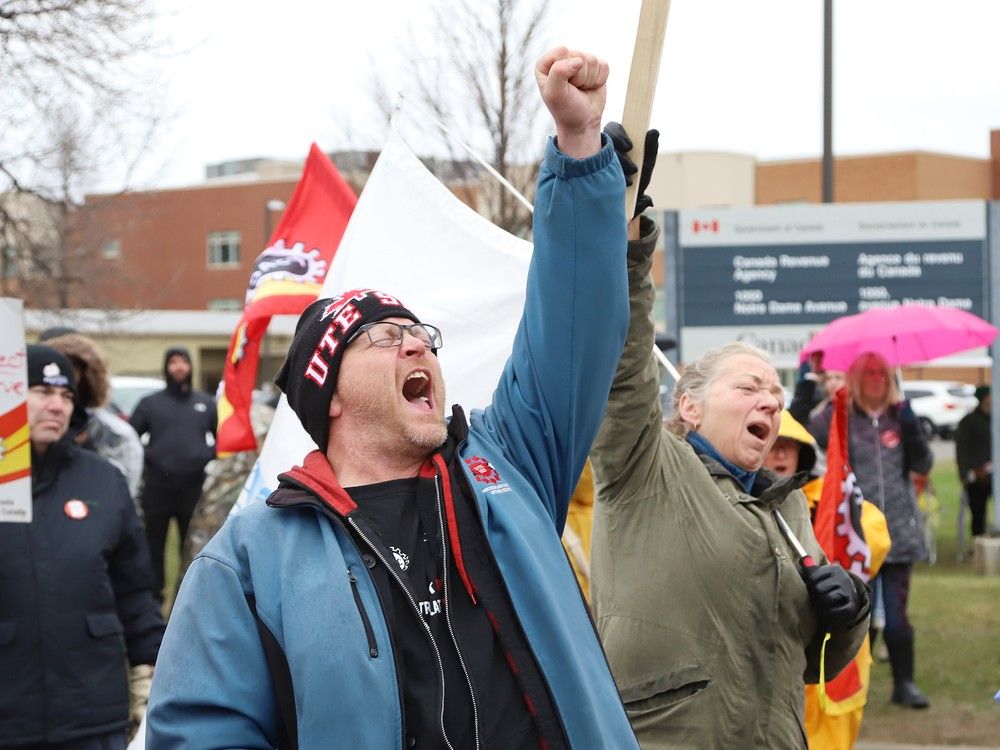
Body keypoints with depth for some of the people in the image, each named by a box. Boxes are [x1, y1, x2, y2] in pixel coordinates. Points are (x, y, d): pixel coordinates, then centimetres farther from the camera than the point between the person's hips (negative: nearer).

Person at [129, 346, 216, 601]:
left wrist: (210, 456, 1)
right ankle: (154, 597, 11)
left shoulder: (206, 404, 11)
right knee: (154, 546, 4)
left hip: (193, 487, 1)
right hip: (157, 487, -1)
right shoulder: (150, 403, 7)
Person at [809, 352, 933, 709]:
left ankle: (905, 683, 12)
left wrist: (910, 426, -9)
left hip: (898, 532, 2)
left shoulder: (899, 416, 11)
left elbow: (923, 464, 5)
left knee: (896, 613, 2)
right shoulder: (836, 416, 1)